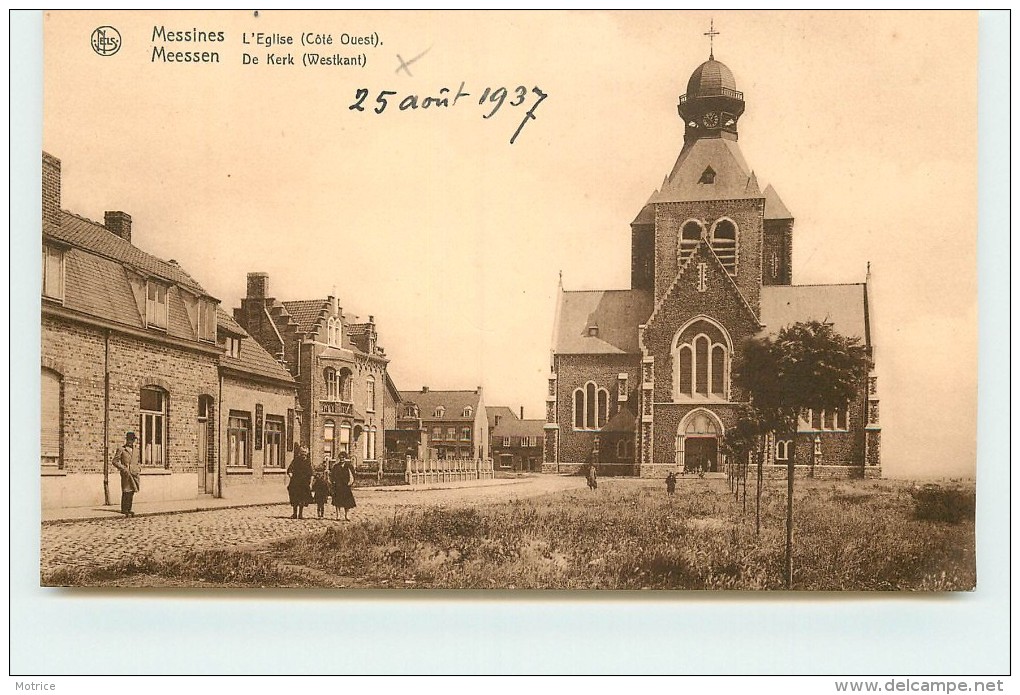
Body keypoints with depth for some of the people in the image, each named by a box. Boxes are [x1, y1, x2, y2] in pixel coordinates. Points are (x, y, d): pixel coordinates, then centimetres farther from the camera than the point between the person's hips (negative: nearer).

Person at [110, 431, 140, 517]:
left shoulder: (135, 450, 19)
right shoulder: (121, 450, 2)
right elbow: (115, 461, -2)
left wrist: (139, 469, 10)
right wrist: (123, 468, -13)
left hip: (135, 474, 6)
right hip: (126, 474, -6)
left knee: (132, 492, 6)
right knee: (126, 492, -9)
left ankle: (128, 510, 12)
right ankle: (124, 510, -6)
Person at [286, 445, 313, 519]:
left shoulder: (308, 461, 6)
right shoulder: (295, 460, 4)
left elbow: (311, 474, 7)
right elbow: (289, 470, 0)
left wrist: (310, 483, 2)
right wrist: (290, 473, -21)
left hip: (304, 483, 0)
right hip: (295, 482, 0)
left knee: (302, 499, -1)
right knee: (294, 499, 1)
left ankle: (301, 514, 7)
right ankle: (295, 513, 9)